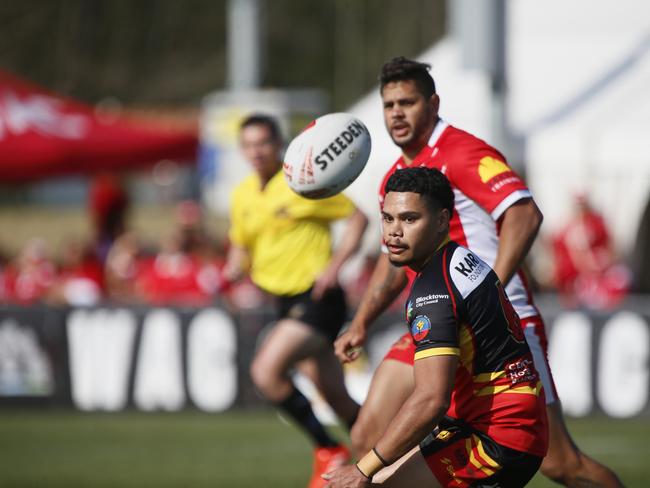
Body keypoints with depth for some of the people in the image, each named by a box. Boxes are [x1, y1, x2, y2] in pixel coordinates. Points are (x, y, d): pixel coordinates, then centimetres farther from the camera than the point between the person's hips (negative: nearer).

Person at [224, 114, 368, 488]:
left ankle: (329, 451, -12)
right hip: (286, 300, 7)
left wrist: (335, 265, -16)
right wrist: (236, 267, 0)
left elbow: (358, 217, -6)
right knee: (337, 399, 10)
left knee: (266, 370, -23)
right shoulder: (243, 195, 10)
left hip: (317, 299, -7)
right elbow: (241, 244, 23)